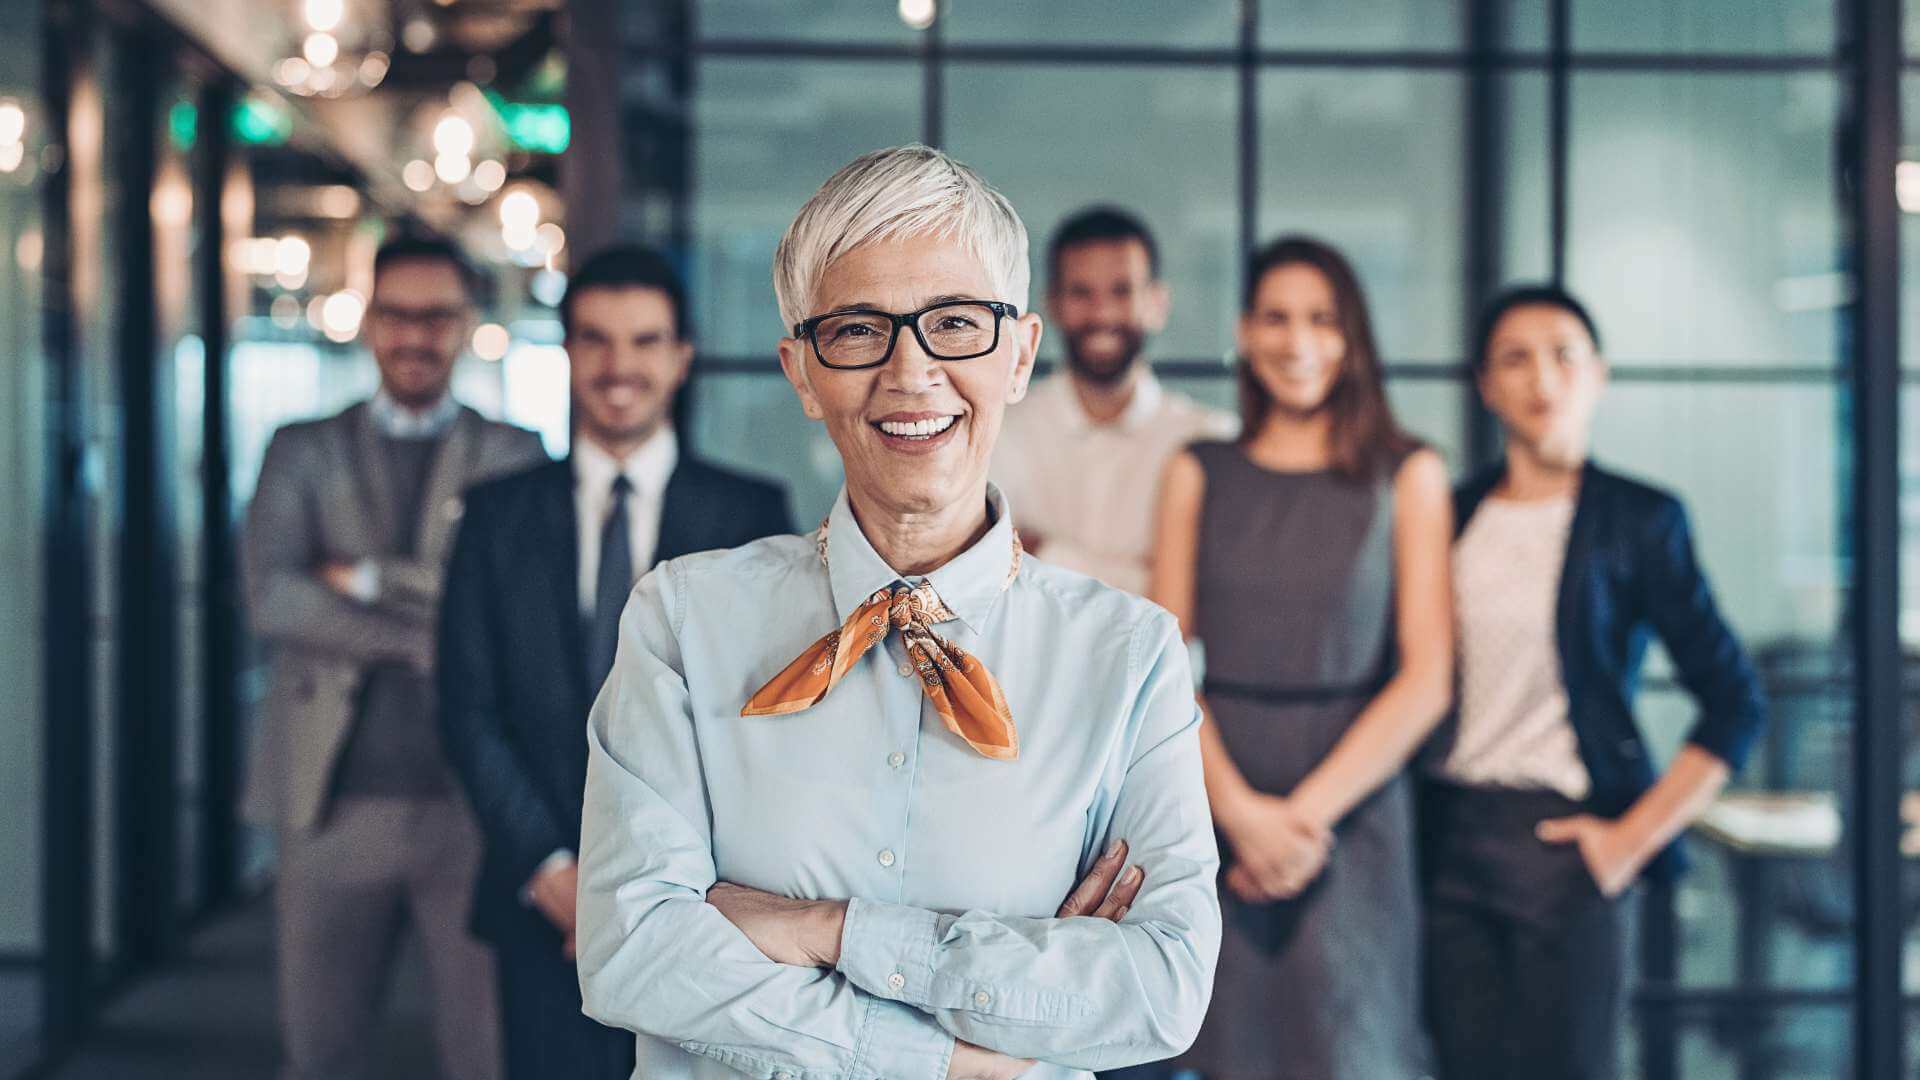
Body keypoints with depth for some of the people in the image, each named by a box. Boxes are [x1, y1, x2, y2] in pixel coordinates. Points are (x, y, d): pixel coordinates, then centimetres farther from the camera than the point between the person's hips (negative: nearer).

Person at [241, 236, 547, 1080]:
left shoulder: (516, 458, 6)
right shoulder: (304, 452, 9)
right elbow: (270, 599, -7)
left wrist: (371, 580, -10)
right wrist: (434, 633, -14)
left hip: (476, 806, -1)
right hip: (337, 802, 1)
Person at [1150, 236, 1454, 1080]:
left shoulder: (1406, 476, 5)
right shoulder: (1199, 474, 9)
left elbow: (1426, 679, -2)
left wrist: (1309, 811, -11)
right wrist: (1241, 809, -11)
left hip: (1350, 807, -1)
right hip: (1217, 808, 1)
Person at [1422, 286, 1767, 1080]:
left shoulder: (1637, 519, -1)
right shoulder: (1451, 513, 11)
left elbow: (1735, 704, -3)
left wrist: (1634, 837, -7)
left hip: (1555, 837, -4)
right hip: (1448, 834, 4)